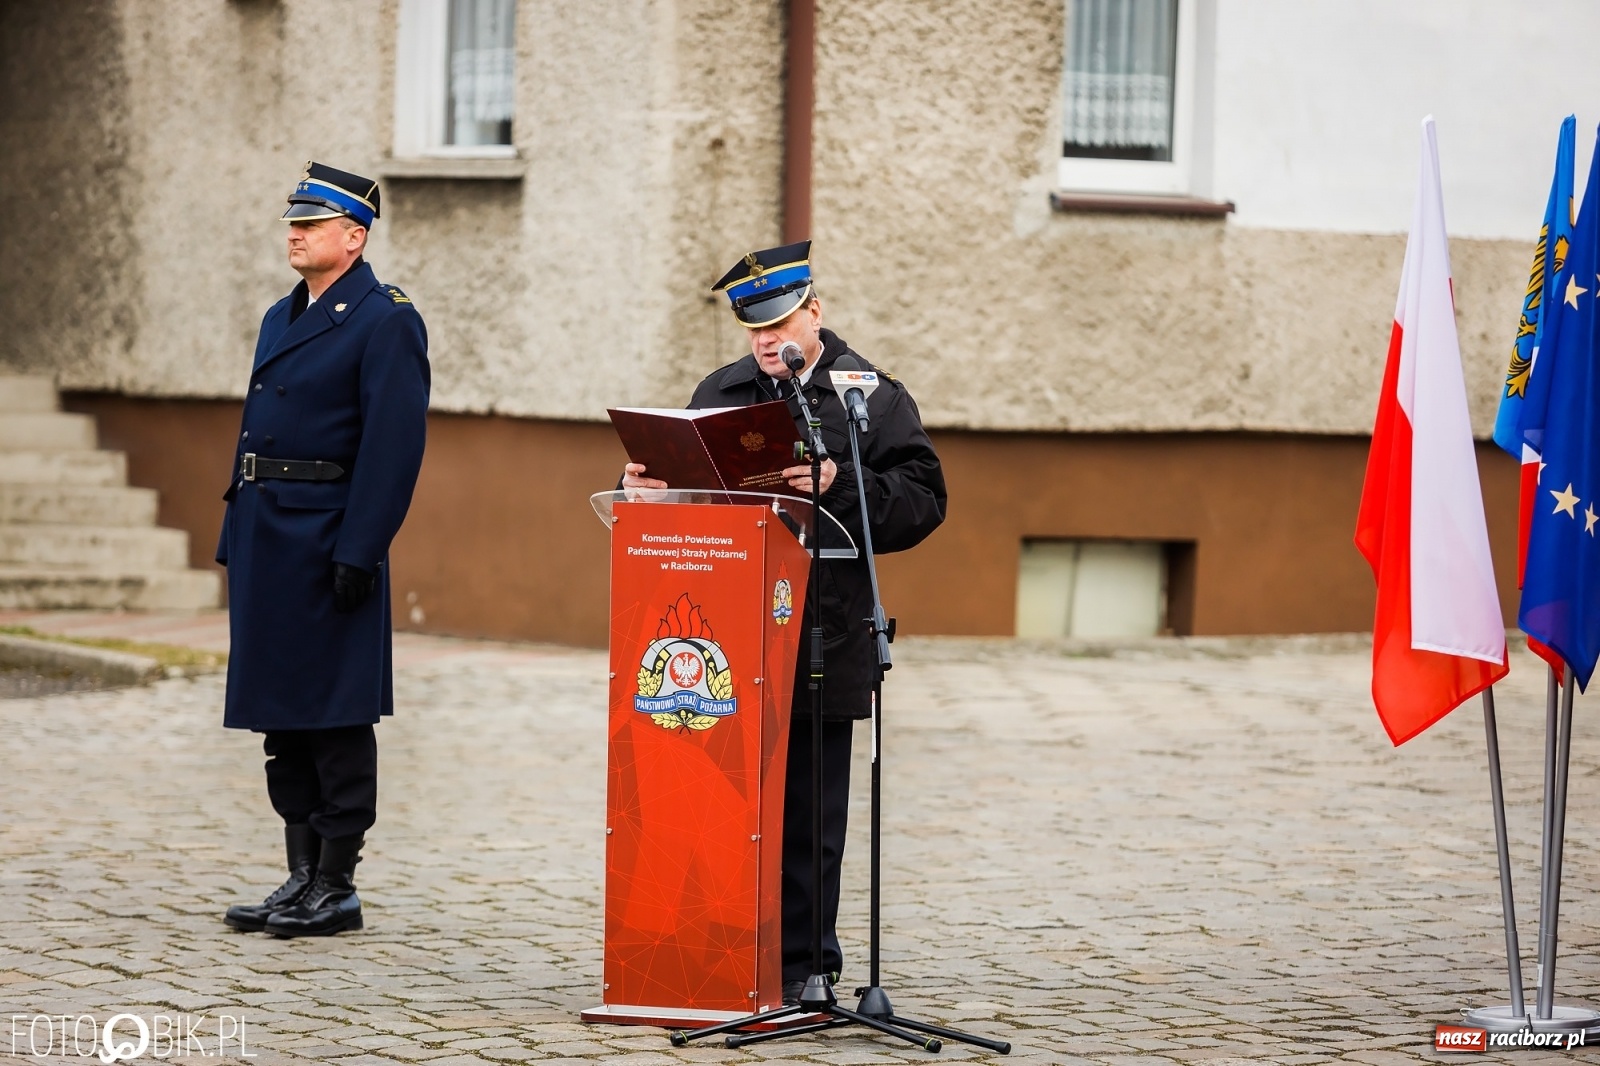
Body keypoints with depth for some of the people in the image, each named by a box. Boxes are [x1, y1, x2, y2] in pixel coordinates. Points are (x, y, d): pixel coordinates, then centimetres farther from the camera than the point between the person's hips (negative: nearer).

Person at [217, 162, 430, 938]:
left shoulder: (385, 321, -9)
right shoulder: (282, 319, 17)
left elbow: (394, 445, -16)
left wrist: (359, 553, -20)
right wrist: (236, 538, 16)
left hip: (328, 547, -9)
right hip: (268, 545, 9)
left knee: (334, 720, -3)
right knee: (282, 717, 11)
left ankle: (336, 889, 3)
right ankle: (302, 876, 17)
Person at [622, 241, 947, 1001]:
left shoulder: (872, 397, 2)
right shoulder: (720, 393, 14)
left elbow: (922, 499, -7)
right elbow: (680, 485, 18)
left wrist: (840, 485, -20)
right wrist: (643, 483, -4)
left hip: (820, 642, -3)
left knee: (808, 812, 2)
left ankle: (801, 964, 10)